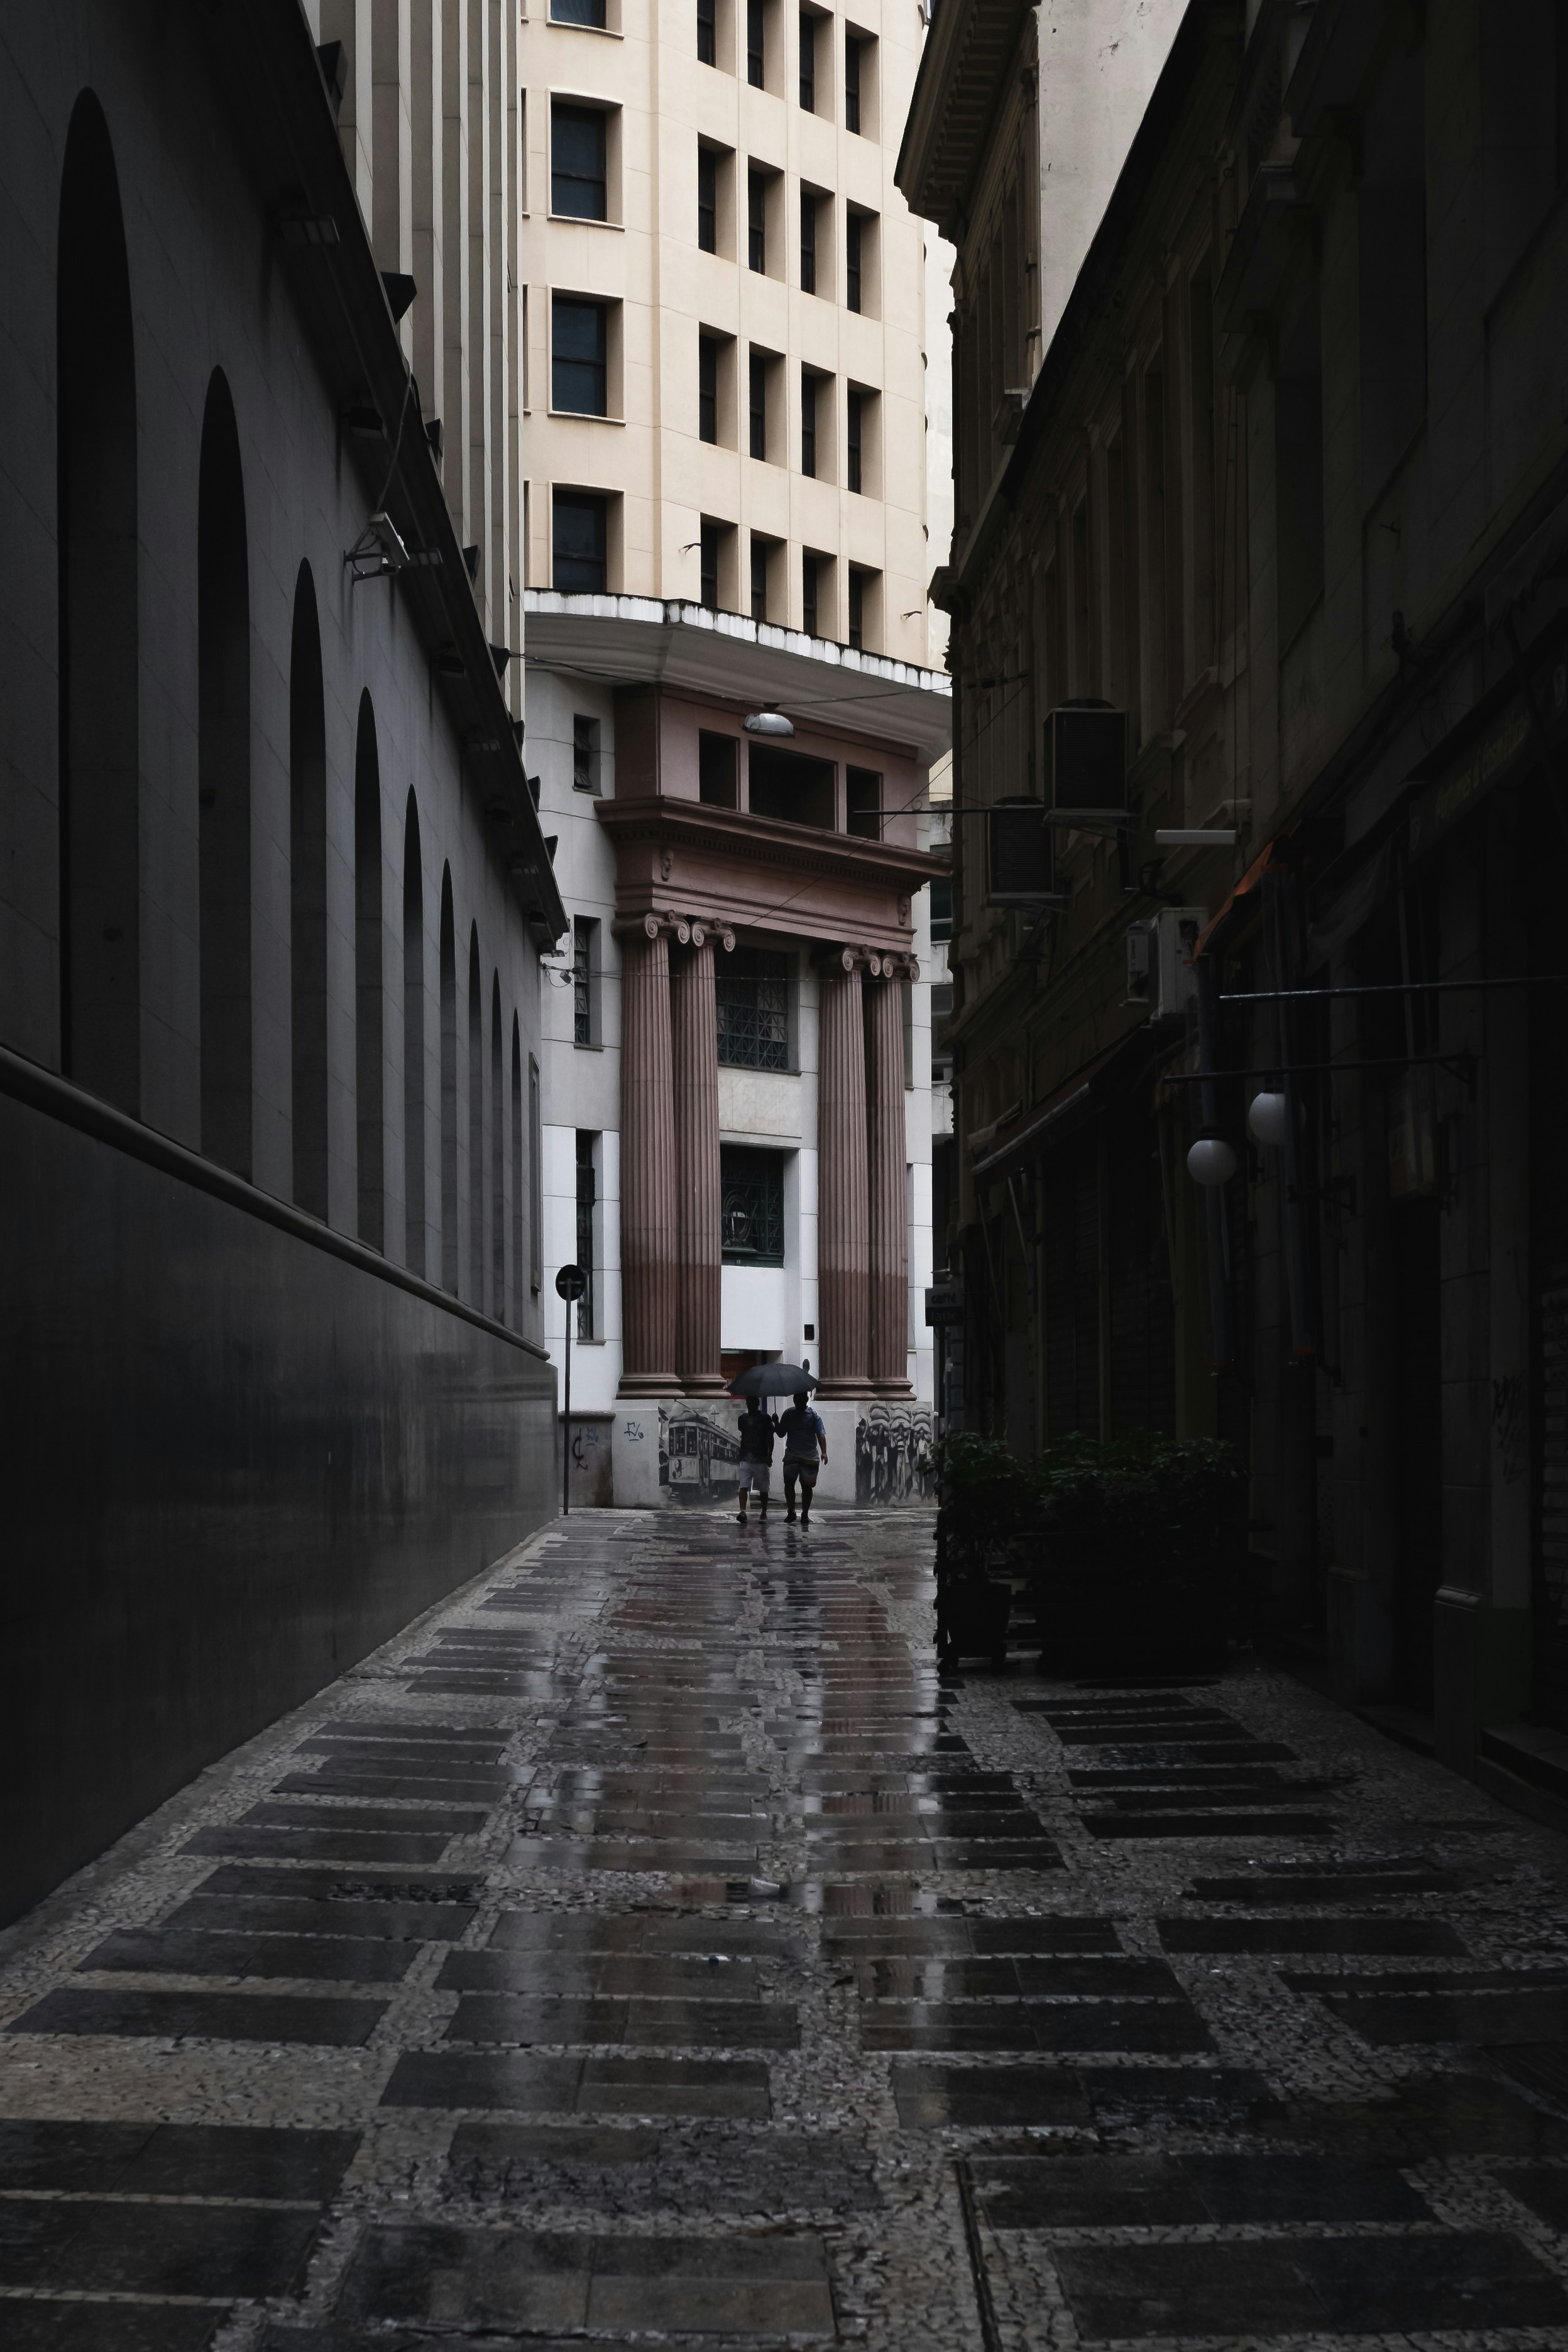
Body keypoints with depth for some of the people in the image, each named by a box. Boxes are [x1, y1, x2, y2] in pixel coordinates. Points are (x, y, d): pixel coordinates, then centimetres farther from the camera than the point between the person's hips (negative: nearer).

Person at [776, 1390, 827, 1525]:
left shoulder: (814, 1416, 0)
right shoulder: (788, 1414, 8)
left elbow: (821, 1435, -8)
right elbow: (781, 1434, 12)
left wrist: (824, 1452, -21)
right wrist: (776, 1424, -8)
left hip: (810, 1457, -1)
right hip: (791, 1456, 1)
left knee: (807, 1486, 3)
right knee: (789, 1483, -13)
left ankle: (805, 1514, 11)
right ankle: (791, 1511, -5)